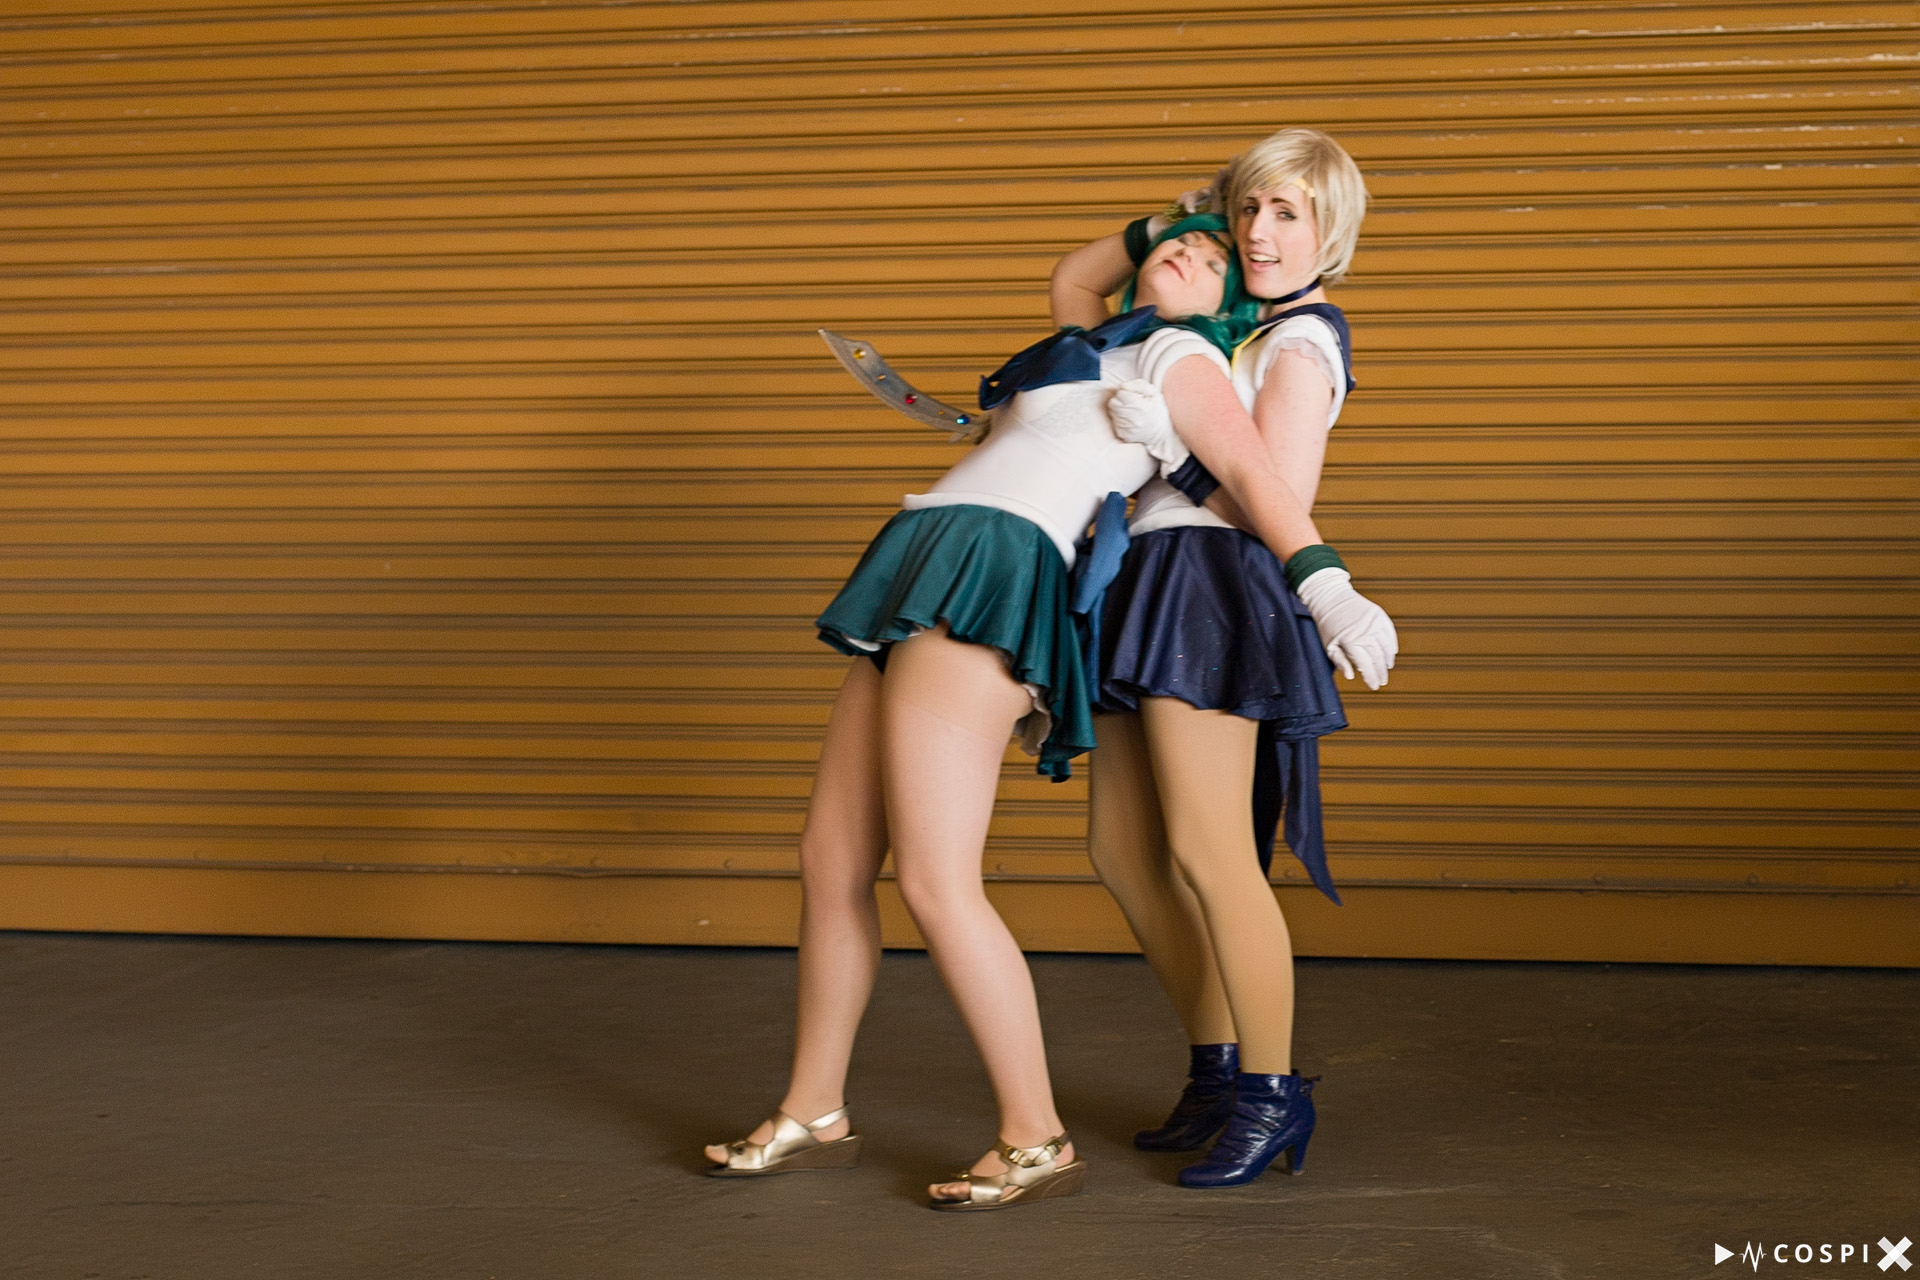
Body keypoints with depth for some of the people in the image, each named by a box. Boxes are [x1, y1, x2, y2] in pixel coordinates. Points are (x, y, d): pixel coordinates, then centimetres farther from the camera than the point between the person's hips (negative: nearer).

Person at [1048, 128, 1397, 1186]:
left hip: (1216, 585, -9)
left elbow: (1279, 509, -15)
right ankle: (1218, 1068, 18)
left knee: (1206, 851, -14)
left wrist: (1178, 452, -26)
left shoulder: (1301, 347, -5)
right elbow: (1073, 284, 29)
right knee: (1121, 845, 9)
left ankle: (1273, 1094, -3)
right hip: (1156, 583, 9)